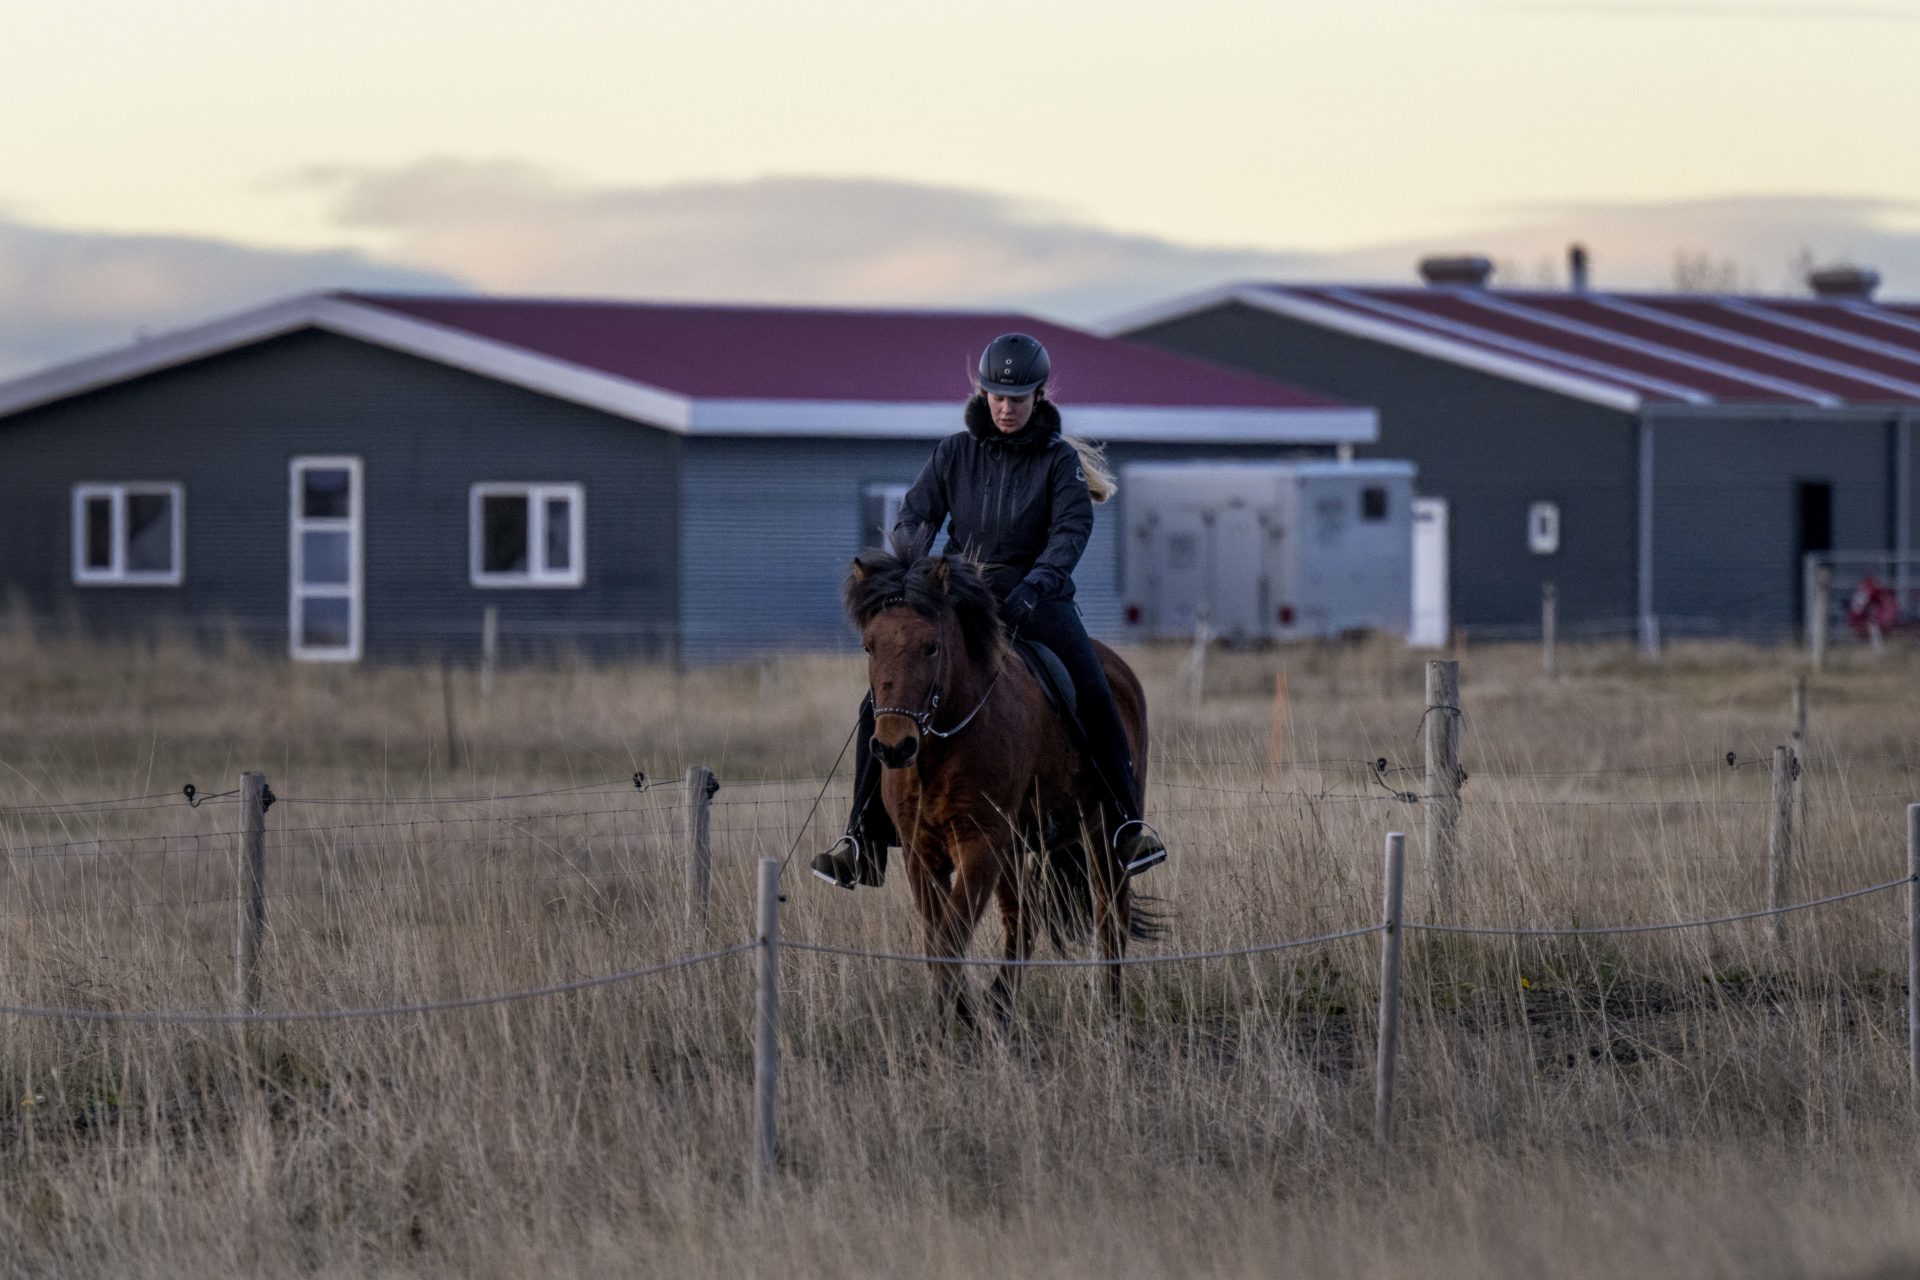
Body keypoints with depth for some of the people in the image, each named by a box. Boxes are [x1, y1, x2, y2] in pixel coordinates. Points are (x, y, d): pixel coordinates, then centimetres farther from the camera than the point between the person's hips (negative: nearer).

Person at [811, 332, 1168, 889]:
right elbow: (914, 517, 0)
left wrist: (1033, 587, -29)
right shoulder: (955, 453, 6)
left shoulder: (1059, 459, 0)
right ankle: (864, 840, -3)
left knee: (1093, 696, -26)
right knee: (882, 705, -10)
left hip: (1036, 598, -2)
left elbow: (1071, 529, -12)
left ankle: (1127, 824, -18)